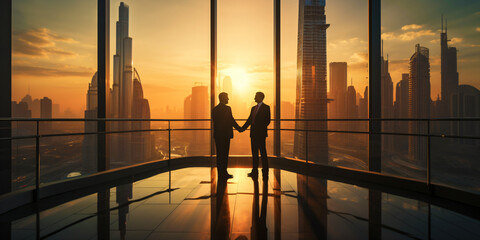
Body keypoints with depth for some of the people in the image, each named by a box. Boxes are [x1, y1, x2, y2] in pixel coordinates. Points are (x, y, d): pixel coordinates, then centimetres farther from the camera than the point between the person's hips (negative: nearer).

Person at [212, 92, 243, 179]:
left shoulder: (215, 109, 9)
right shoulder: (227, 108, -11)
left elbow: (215, 121, 12)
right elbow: (232, 120, -9)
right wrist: (239, 129, 4)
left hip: (217, 134, 7)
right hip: (225, 134, -7)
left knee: (219, 154, 11)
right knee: (224, 154, 0)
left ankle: (220, 173, 17)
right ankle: (224, 173, 5)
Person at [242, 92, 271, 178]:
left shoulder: (266, 107, -3)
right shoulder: (253, 108, 17)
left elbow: (267, 120, -10)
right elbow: (249, 120, 15)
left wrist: (261, 128, -17)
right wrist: (242, 128, 6)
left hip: (260, 134, -7)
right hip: (253, 133, 7)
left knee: (263, 153, -1)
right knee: (254, 153, 11)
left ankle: (265, 171, 8)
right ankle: (255, 171, 19)